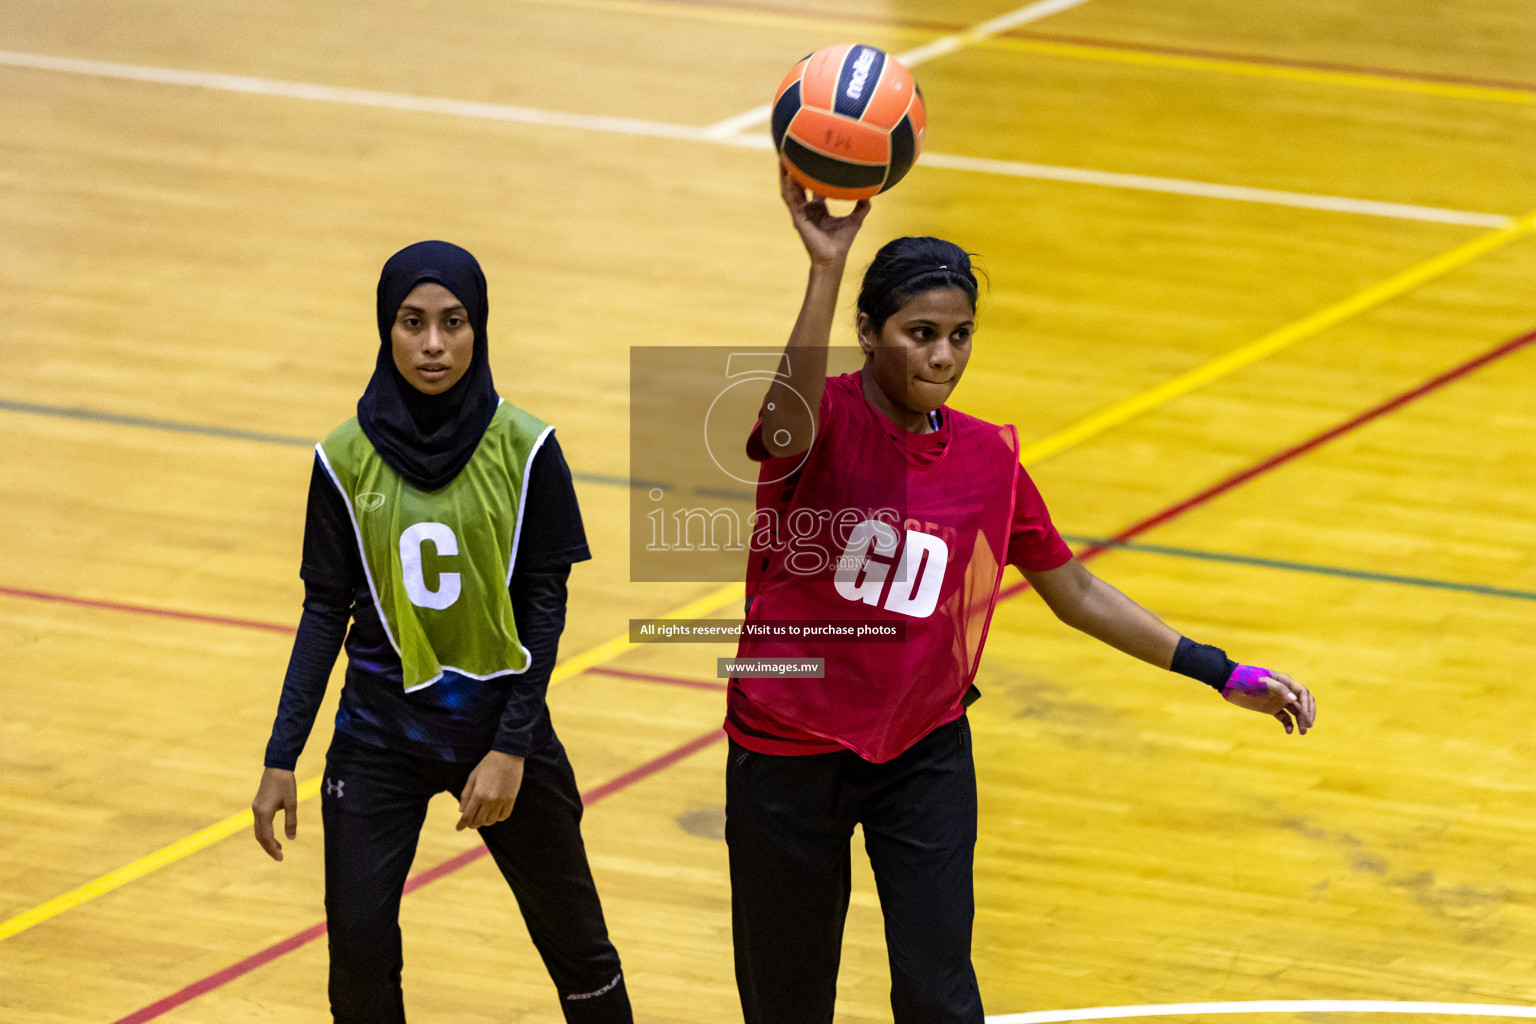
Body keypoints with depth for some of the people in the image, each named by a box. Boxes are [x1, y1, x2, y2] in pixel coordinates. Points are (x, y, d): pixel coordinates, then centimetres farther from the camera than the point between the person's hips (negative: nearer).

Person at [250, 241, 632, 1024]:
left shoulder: (524, 449, -9)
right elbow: (326, 608, 1)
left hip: (499, 723, 0)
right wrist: (281, 760, -2)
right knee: (358, 942, -10)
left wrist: (512, 750, -12)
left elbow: (545, 604, -5)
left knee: (573, 935, 9)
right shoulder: (347, 458, -6)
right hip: (380, 733, 0)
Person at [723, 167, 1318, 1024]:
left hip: (925, 756, 2)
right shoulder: (825, 420, -15)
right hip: (790, 753, -2)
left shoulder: (987, 458, -1)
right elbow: (788, 427, -41)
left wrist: (1220, 672, 4)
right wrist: (827, 270, -53)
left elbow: (1075, 591, 9)